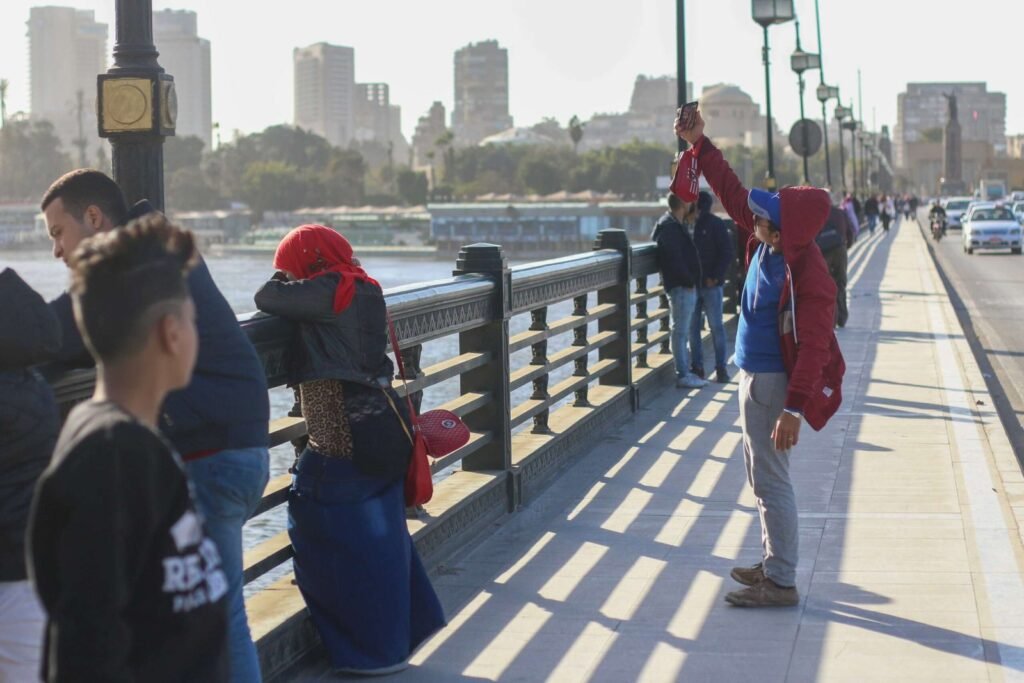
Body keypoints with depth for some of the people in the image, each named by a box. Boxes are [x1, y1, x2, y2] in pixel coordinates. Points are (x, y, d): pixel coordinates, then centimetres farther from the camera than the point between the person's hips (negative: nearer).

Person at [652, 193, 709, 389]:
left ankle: (685, 371, 21)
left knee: (683, 331, 15)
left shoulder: (677, 225, 16)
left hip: (687, 286, 10)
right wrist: (689, 281, -16)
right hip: (680, 287, -10)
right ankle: (683, 375, -3)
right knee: (680, 331, -6)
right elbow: (674, 259, -23)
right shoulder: (669, 228, -16)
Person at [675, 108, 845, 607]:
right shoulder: (765, 241, -2)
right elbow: (733, 193, 11)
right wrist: (698, 145, 8)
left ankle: (781, 583, 1)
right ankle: (772, 561, 31)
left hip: (772, 383, -10)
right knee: (760, 474, 19)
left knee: (770, 479, -6)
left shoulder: (806, 277, -26)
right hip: (753, 374, 10)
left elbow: (813, 347, -28)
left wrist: (794, 409, -32)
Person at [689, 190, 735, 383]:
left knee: (716, 327, 1)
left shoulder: (715, 224, -6)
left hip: (710, 284, -4)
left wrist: (715, 276, -12)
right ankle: (696, 367, 14)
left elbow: (728, 253, -6)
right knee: (692, 327, 6)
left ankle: (721, 367, 7)